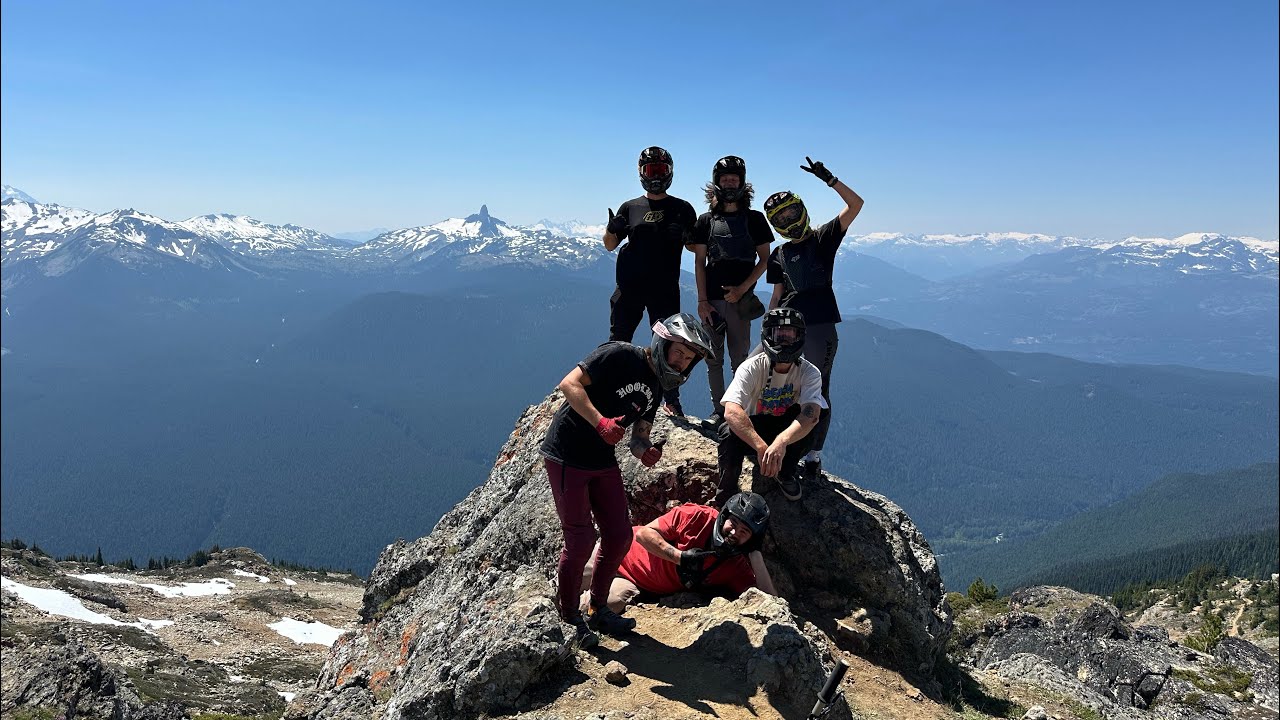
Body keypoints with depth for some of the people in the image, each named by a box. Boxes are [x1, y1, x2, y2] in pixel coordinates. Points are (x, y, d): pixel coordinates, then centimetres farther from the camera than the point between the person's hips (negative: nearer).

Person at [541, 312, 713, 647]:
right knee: (580, 541, -4)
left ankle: (598, 609, 26)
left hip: (603, 462, 8)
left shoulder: (656, 387, 9)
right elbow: (569, 384, -23)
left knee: (620, 536, 8)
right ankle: (568, 617, 16)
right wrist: (601, 422, -33)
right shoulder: (621, 355, -17)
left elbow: (639, 432, 11)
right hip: (567, 455, -8)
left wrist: (644, 450, -12)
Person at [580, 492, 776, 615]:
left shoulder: (738, 567, -16)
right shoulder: (698, 517, -24)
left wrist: (757, 559, -34)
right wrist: (680, 557, -33)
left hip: (645, 590, 1)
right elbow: (643, 533, -21)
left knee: (611, 604, -21)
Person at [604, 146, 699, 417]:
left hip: (665, 289, -1)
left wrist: (682, 236, -14)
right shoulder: (630, 207, 11)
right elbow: (610, 245, 11)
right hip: (630, 286, 1)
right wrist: (612, 227, -11)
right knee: (618, 341, 3)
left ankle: (671, 400, 10)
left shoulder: (682, 209, 8)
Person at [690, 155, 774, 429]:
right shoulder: (706, 220, 10)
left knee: (740, 359, 0)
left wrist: (742, 289, -9)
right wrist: (702, 300, -2)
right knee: (713, 359, 4)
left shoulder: (754, 219, 6)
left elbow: (764, 259, 4)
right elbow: (699, 262, 7)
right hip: (712, 299, 2)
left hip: (741, 299, -2)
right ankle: (718, 410, 13)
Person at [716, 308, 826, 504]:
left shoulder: (809, 372, -18)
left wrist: (781, 441, -55)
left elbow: (811, 416, -36)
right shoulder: (752, 367, -21)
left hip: (791, 436, 2)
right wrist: (761, 447, -51)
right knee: (729, 431, -34)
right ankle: (725, 497, -17)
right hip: (752, 430, -1)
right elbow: (731, 411, -37)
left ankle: (786, 473, -5)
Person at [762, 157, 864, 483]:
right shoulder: (779, 255, 16)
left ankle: (813, 456, 5)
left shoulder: (823, 239, 4)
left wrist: (828, 178, -12)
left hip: (820, 326, -4)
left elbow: (855, 204, -6)